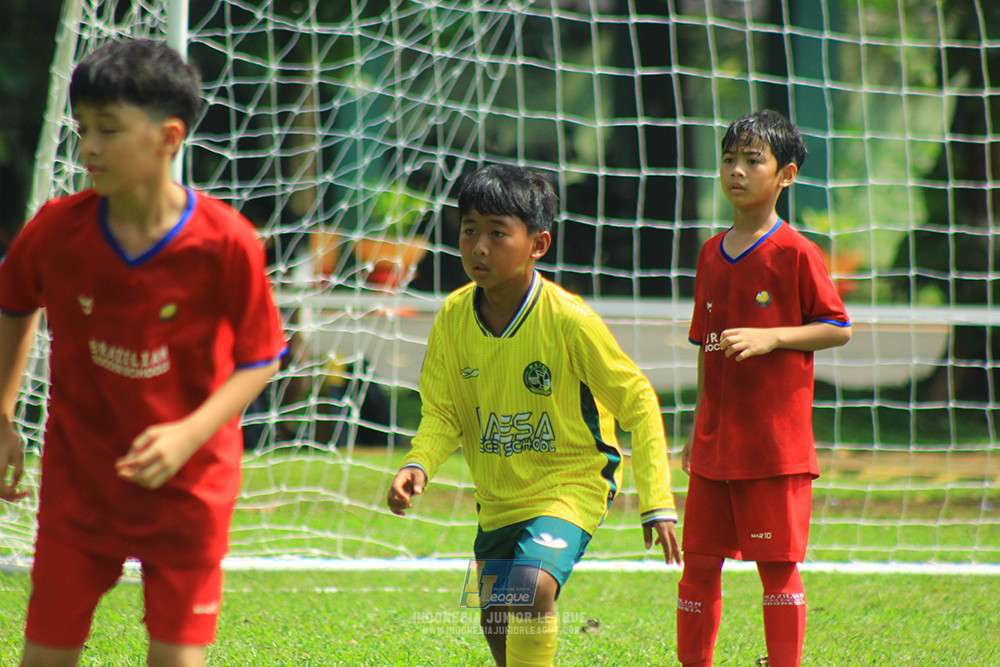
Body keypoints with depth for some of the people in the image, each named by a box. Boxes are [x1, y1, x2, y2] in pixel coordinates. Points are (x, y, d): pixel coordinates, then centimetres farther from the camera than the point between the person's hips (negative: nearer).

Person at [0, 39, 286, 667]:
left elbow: (259, 359, -8)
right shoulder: (57, 229, -12)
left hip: (188, 482, -2)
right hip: (78, 474, 2)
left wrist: (190, 434, -22)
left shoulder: (226, 244, -19)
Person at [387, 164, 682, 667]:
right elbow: (442, 412, 0)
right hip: (498, 497, 6)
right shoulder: (454, 316, -8)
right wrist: (419, 464, -22)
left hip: (570, 487, -6)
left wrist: (656, 504, -14)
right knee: (496, 623, 19)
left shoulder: (568, 320, -21)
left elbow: (638, 403, -12)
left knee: (532, 587, -31)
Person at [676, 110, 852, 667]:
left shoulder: (796, 253, -7)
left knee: (778, 564, -2)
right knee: (699, 563, 6)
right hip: (716, 442, 6)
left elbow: (838, 328, -5)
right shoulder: (712, 254, 12)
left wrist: (768, 337, -17)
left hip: (777, 440, -6)